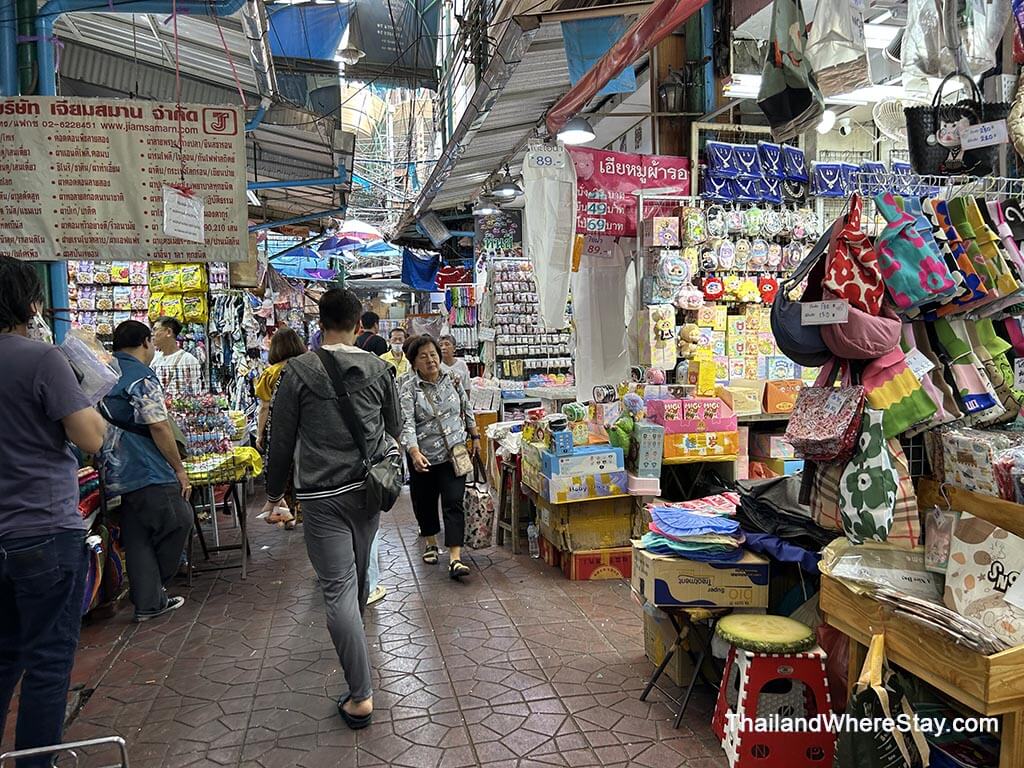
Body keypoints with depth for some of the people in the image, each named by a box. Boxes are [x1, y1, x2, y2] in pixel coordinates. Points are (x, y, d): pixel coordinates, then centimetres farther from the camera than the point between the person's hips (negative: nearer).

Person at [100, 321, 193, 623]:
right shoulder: (142, 378, -14)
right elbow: (159, 428, -19)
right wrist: (180, 469, -11)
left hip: (119, 473, 9)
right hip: (148, 473, -9)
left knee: (137, 538, 12)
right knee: (180, 521, 7)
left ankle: (148, 602, 17)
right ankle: (153, 594, 17)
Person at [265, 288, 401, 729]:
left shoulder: (299, 371, -8)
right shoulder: (379, 368, 1)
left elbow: (281, 439, -4)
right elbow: (395, 427, 14)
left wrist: (274, 491, 10)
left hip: (322, 494, -4)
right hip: (367, 488, 4)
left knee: (338, 588, -4)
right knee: (358, 572, 23)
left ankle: (361, 697, -4)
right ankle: (354, 636, 50)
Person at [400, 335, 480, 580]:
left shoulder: (452, 379, 0)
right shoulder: (409, 388, -11)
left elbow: (467, 410, 14)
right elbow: (406, 423, -21)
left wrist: (475, 437, 16)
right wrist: (414, 453, -35)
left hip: (454, 453, 1)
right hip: (423, 456, -1)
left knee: (453, 502, -7)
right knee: (425, 502, 14)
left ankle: (455, 559, -8)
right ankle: (431, 543, 39)